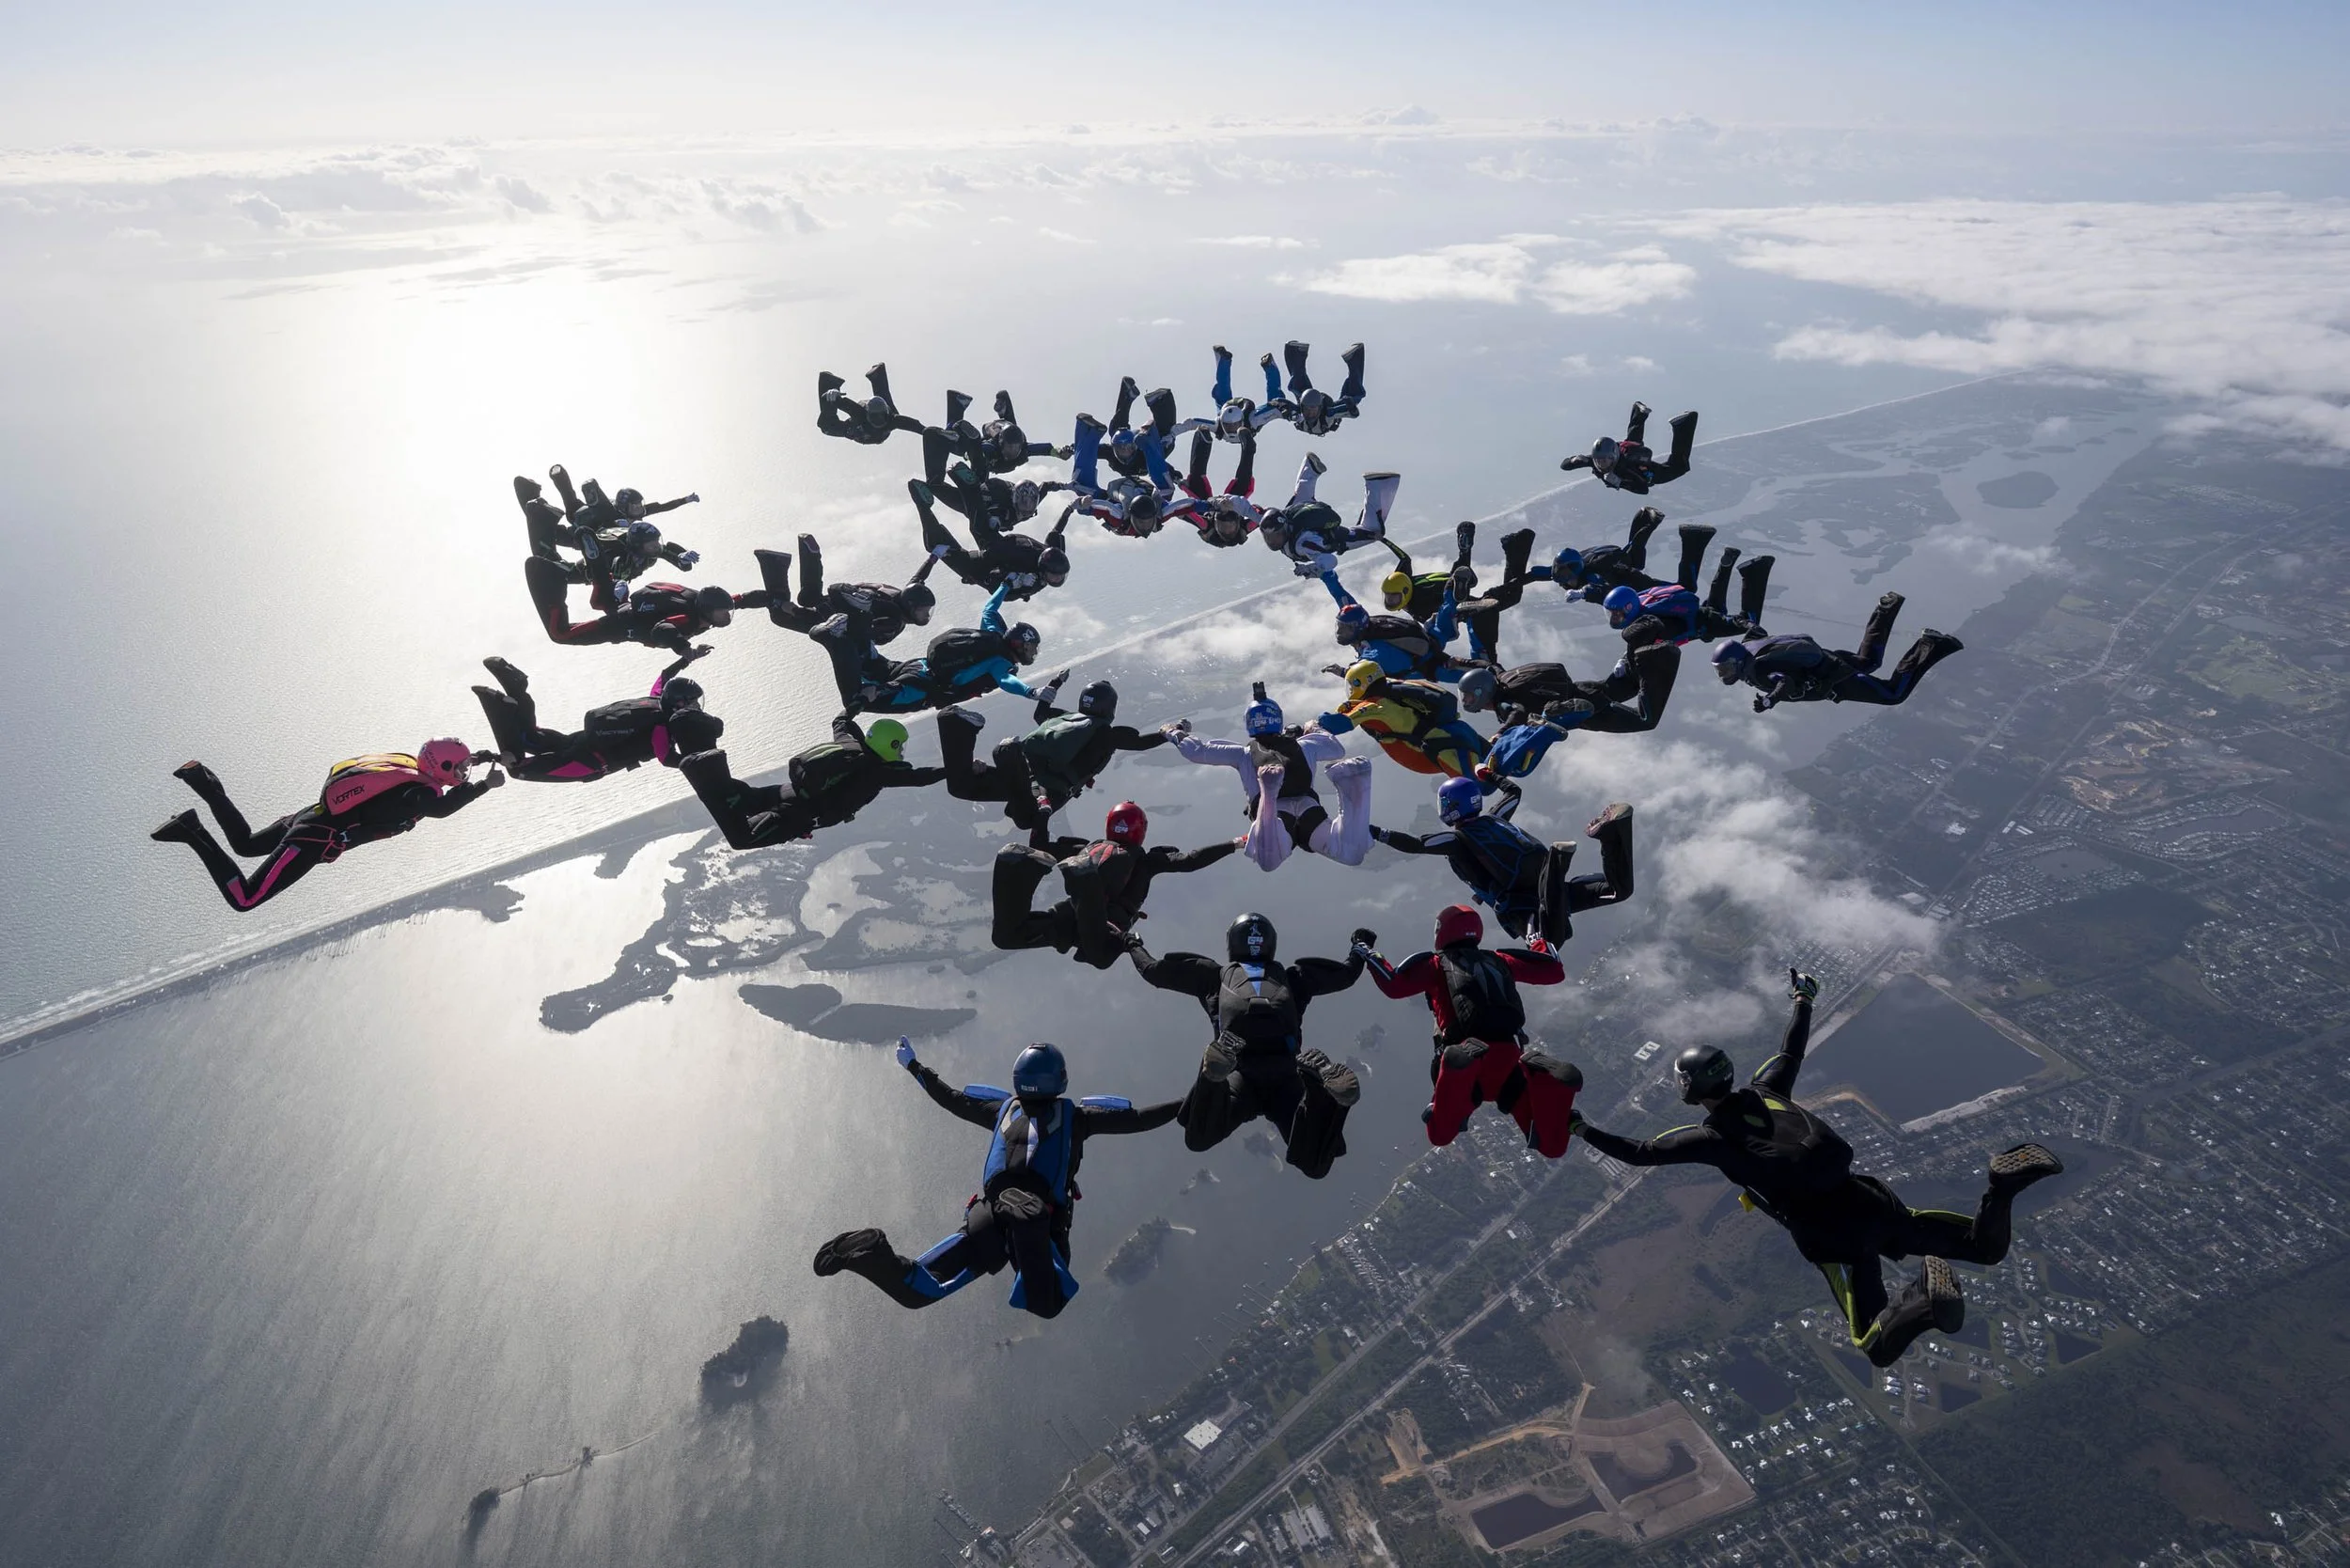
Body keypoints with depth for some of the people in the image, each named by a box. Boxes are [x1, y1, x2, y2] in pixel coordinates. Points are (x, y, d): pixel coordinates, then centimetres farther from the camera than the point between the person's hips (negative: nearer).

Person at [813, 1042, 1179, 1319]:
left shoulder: (1003, 1110, 25)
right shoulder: (1077, 1116, 17)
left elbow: (953, 1100, 37)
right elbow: (1137, 1119, 12)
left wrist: (914, 1066, 52)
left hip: (988, 1217, 4)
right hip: (1045, 1222, -3)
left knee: (915, 1292, 4)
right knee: (1047, 1305, -28)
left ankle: (871, 1253, -26)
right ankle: (1028, 1223, -50)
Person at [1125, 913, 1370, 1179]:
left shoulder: (1217, 976, 23)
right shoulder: (1289, 977, 27)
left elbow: (1154, 971, 24)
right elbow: (1345, 974, 34)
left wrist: (1133, 945, 44)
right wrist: (1361, 948, 54)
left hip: (1242, 1080, -1)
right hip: (1287, 1080, 2)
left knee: (1197, 1141, -8)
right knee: (1315, 1165, -2)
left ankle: (1215, 1077, -35)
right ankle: (1319, 1076, -28)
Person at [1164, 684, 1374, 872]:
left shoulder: (1243, 753, 28)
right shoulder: (1304, 746, 34)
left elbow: (1198, 751, 28)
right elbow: (1339, 749, 52)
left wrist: (1176, 732, 49)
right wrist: (1313, 730, 71)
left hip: (1276, 812, -2)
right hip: (1309, 808, 2)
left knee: (1269, 861, -35)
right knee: (1351, 854, -20)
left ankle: (1269, 793, -59)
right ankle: (1349, 787, -38)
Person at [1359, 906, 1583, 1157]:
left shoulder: (1438, 964, 13)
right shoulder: (1499, 961, 23)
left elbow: (1394, 986, 5)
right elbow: (1555, 971, 31)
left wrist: (1369, 957, 22)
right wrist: (1539, 942, 50)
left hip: (1467, 1057, -3)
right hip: (1509, 1056, 3)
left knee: (1440, 1136, 3)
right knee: (1552, 1147, 5)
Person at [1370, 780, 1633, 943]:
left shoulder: (1456, 838, 3)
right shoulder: (1492, 819, 24)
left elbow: (1412, 844, -3)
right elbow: (1513, 794, 42)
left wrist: (1377, 832, 7)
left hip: (1518, 904, -7)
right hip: (1549, 889, 7)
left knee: (1548, 943, -34)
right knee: (1618, 889, 14)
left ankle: (1555, 869, -46)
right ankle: (1611, 834, -13)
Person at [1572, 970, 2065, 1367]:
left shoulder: (1708, 1136, -4)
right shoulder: (1765, 1091, 10)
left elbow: (1638, 1152, -1)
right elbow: (1792, 1051, 28)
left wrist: (1583, 1129, 10)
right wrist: (1803, 1000, 42)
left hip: (1830, 1237, -6)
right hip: (1870, 1202, 6)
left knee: (1879, 1351, 3)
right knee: (1986, 1249, 18)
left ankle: (1922, 1301, -29)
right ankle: (2003, 1186, -15)